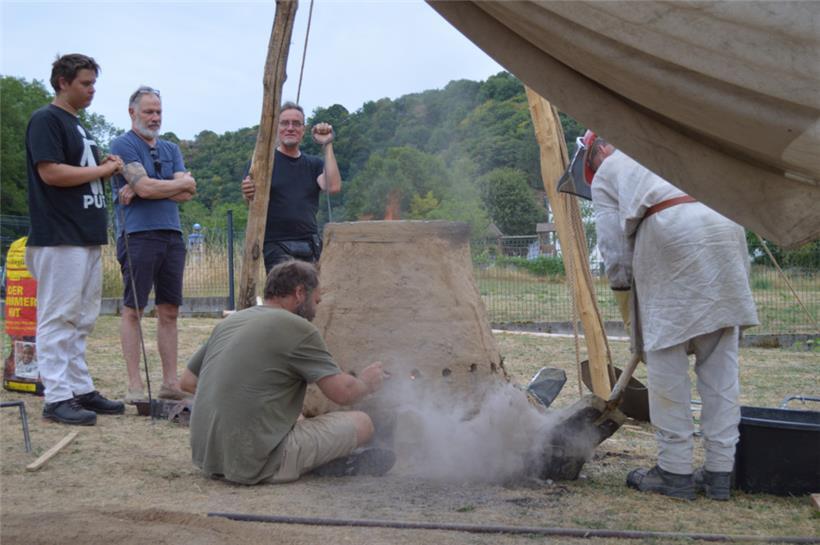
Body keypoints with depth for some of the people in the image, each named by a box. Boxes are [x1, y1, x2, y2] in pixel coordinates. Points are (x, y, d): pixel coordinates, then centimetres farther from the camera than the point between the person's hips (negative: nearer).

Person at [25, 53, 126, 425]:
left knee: (81, 320, 12)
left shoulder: (77, 125, 20)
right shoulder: (46, 119, -7)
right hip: (59, 238, -9)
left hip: (88, 237, 9)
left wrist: (105, 167, 7)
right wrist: (102, 170, -10)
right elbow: (51, 172, -18)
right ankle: (57, 398, -3)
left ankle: (81, 389, 18)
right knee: (58, 318, -6)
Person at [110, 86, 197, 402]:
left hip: (172, 235, 6)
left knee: (169, 311, 6)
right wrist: (181, 182, 0)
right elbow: (144, 186, -15)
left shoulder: (171, 149, 18)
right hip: (138, 235, -6)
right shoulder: (124, 145, 0)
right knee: (133, 310, -4)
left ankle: (170, 382, 10)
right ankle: (135, 386, -1)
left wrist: (147, 189, -8)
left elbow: (187, 194, 4)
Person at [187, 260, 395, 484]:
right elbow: (343, 392, -12)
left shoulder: (229, 322, 12)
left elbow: (188, 380, 19)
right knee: (360, 423, -1)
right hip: (256, 465, -8)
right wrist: (366, 383, 10)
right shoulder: (298, 328, -10)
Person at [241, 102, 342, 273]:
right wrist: (250, 195, -29)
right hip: (277, 245, -4)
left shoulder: (314, 164, 15)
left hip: (310, 246, 4)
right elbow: (253, 203, -5)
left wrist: (327, 146, -5)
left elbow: (334, 187, -4)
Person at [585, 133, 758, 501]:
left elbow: (613, 246, 11)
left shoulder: (605, 175, 20)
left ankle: (675, 472, 4)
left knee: (667, 363, 2)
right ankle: (719, 472, 11)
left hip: (669, 236, -5)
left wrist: (635, 328, 20)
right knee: (720, 364, 7)